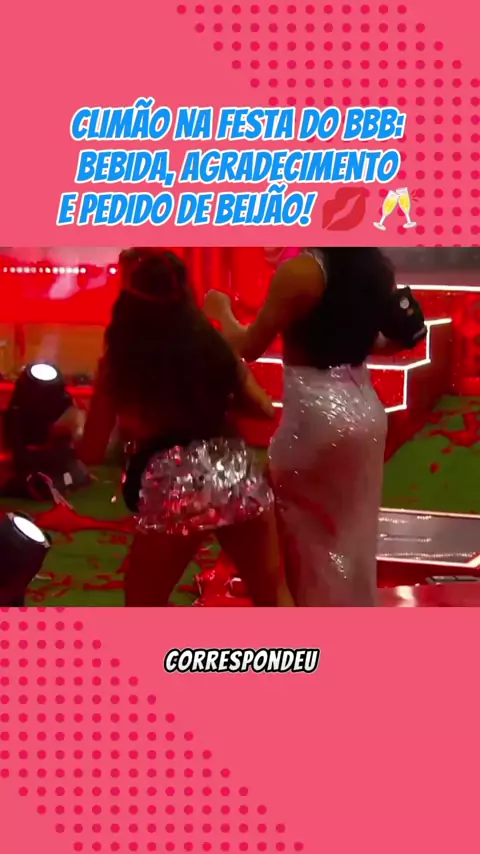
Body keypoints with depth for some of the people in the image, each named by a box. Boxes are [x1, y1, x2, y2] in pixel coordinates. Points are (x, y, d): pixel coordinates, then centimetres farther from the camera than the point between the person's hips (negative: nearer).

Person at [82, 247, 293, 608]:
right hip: (238, 476, 3)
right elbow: (264, 409, 15)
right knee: (274, 594, 18)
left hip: (173, 489, -3)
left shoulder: (118, 363, 1)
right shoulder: (215, 346, 9)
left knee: (142, 604, 18)